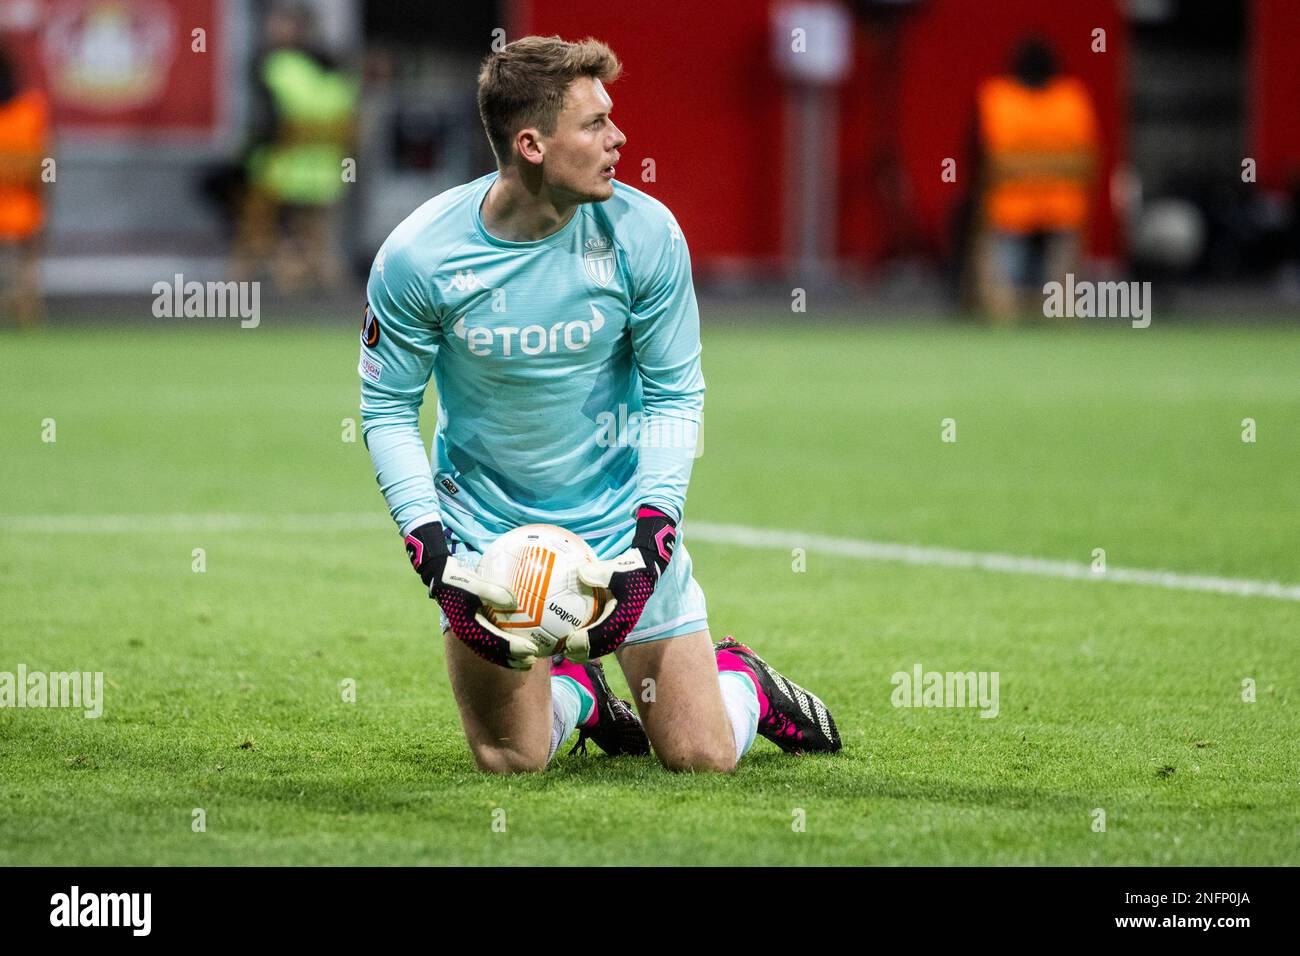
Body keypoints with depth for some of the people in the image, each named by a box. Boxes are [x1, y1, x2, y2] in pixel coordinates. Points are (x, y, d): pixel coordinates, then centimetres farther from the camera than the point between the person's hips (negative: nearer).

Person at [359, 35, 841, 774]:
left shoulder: (644, 232, -14)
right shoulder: (417, 256, -17)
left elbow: (677, 394, -5)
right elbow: (389, 409, -7)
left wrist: (651, 536, -17)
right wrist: (432, 554, -18)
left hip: (623, 519, 1)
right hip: (485, 530, 0)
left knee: (702, 756, -3)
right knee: (512, 762, -5)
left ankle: (744, 682, 33)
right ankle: (576, 691, 30)